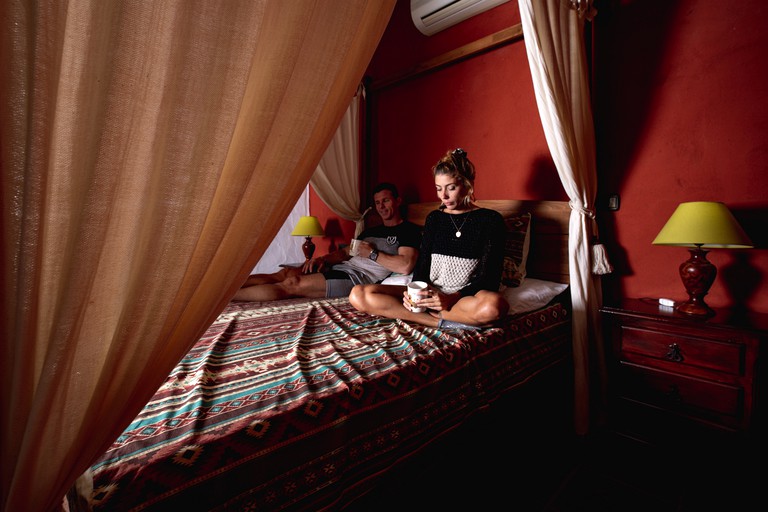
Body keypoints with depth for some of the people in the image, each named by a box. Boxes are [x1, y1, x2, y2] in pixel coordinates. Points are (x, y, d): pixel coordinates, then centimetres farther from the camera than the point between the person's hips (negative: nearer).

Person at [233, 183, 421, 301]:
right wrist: (323, 259, 2)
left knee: (293, 284, -19)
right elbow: (345, 252, 23)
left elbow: (405, 266, -15)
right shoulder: (370, 231, 26)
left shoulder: (409, 230, 2)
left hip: (361, 276, -8)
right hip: (341, 268, 8)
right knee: (288, 272, -12)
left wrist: (373, 254, -7)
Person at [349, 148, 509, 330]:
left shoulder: (491, 220, 0)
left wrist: (452, 298, -22)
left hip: (467, 296, -3)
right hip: (430, 294, 4)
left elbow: (490, 279, -7)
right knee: (358, 295, -18)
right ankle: (444, 321, -19)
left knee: (493, 305, -42)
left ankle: (433, 314, -16)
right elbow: (422, 265, 7)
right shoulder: (434, 218, 12)